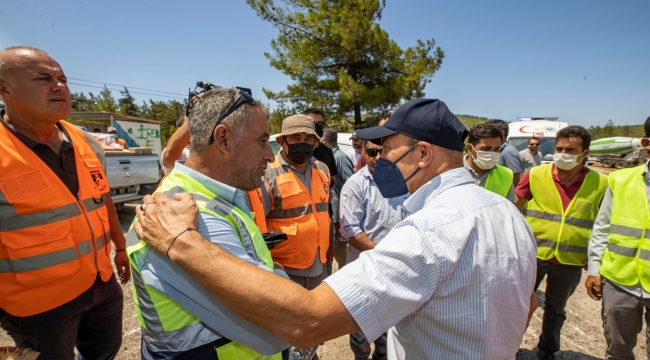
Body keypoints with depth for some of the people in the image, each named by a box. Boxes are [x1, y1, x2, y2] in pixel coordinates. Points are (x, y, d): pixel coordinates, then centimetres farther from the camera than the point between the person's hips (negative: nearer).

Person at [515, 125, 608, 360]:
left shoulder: (601, 184, -5)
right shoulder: (536, 175, -8)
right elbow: (512, 206, 1)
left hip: (570, 262, 1)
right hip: (532, 254, -1)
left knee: (556, 309, 22)